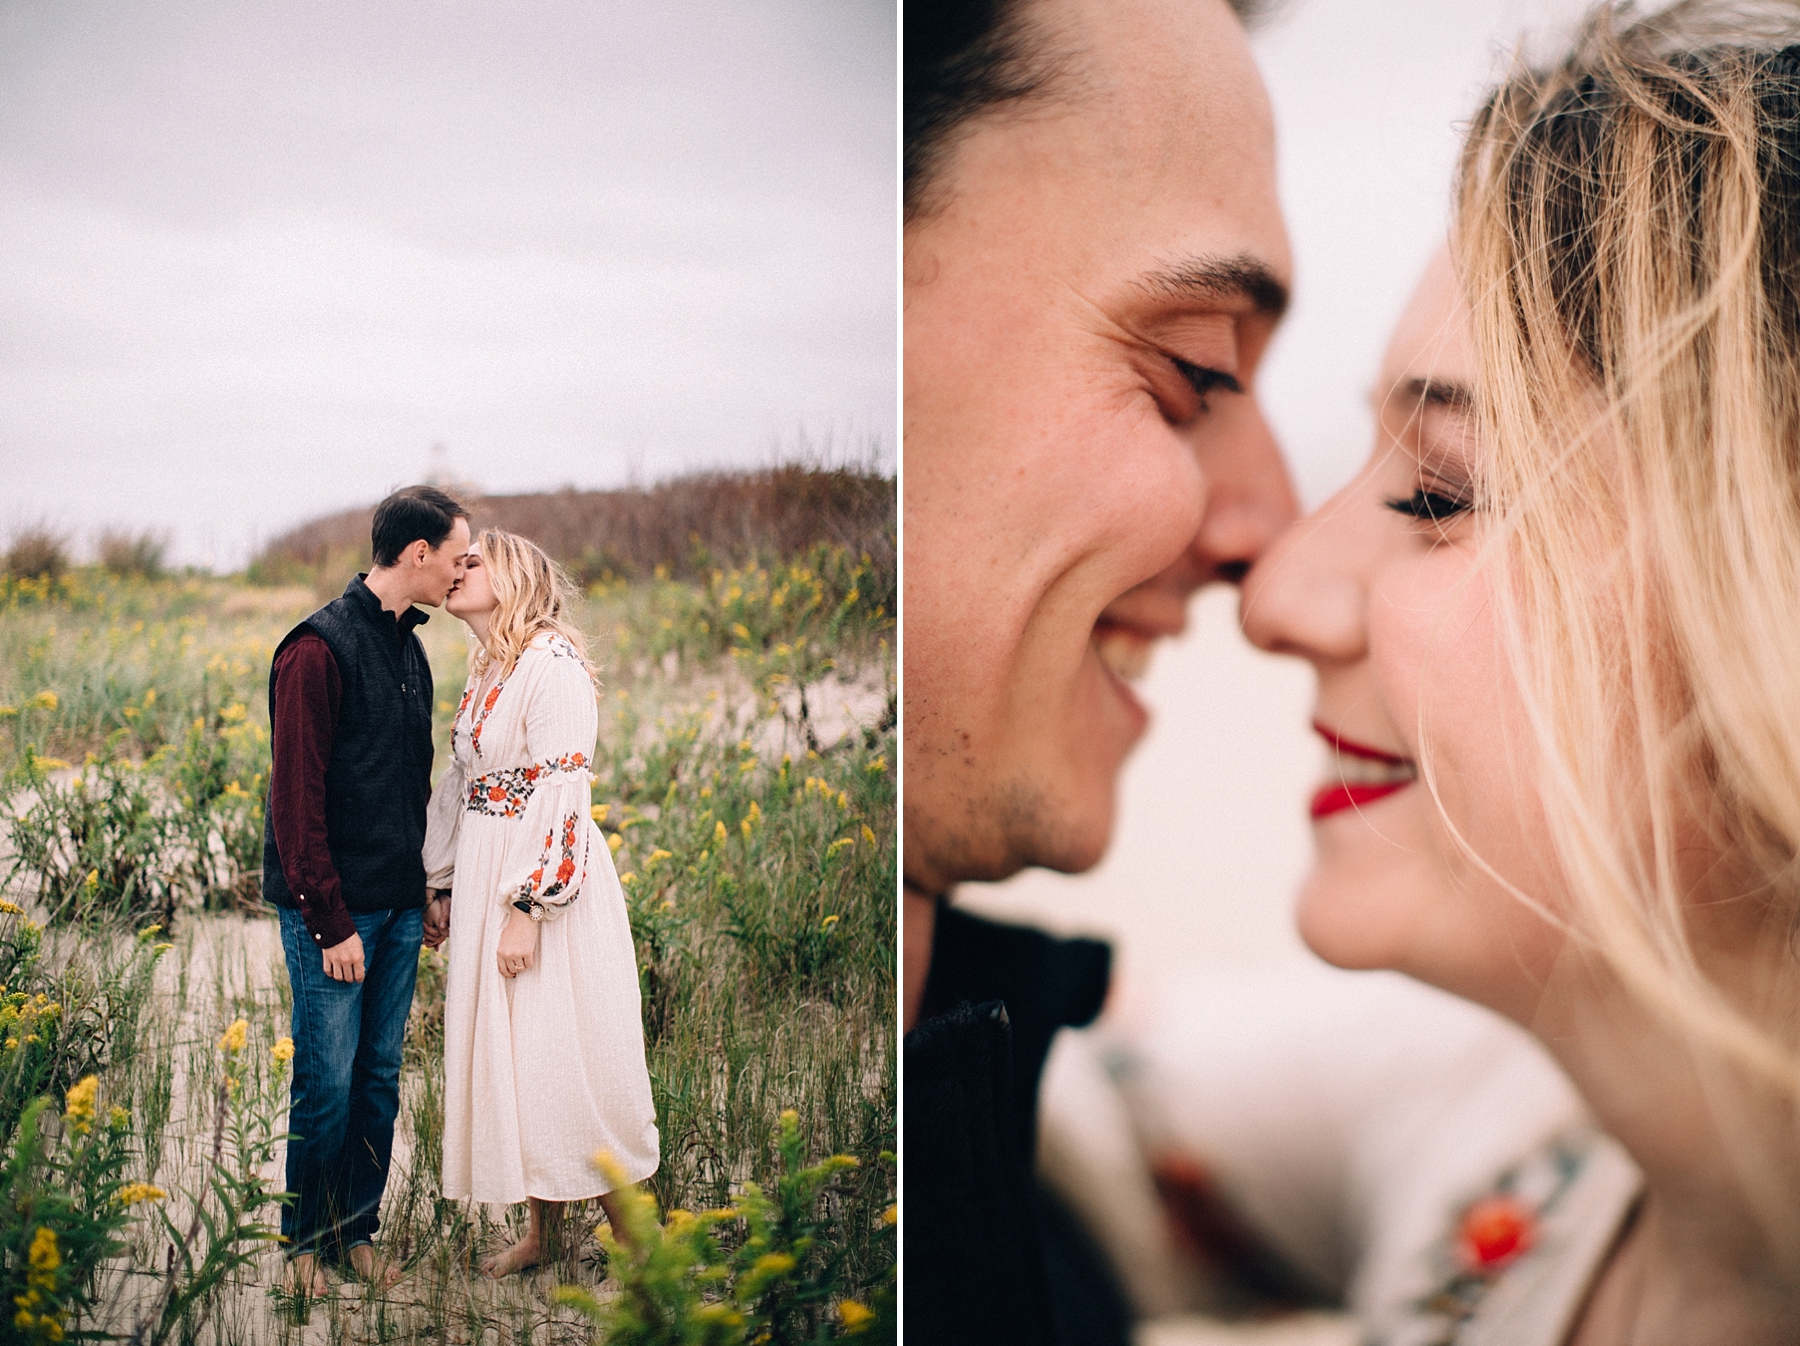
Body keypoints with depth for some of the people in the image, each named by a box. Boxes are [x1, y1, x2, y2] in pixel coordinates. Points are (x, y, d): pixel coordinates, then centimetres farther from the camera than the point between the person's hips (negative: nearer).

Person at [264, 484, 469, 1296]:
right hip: (333, 911, -7)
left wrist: (425, 889, 13)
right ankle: (303, 1239, 17)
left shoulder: (408, 647, 12)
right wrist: (332, 923, -17)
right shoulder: (319, 649, -14)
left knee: (380, 1078, 11)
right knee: (327, 1082, 0)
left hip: (398, 907, 7)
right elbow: (296, 798, -16)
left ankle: (357, 1229, 23)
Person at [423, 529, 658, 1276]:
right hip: (483, 879, 9)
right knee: (506, 1055, 11)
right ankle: (543, 1231, 23)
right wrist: (441, 886, 17)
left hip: (545, 879, -8)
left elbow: (560, 792, -19)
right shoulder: (483, 673, 13)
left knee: (567, 1057, -4)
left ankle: (632, 1237, 9)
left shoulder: (552, 663, -14)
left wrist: (528, 909, -22)